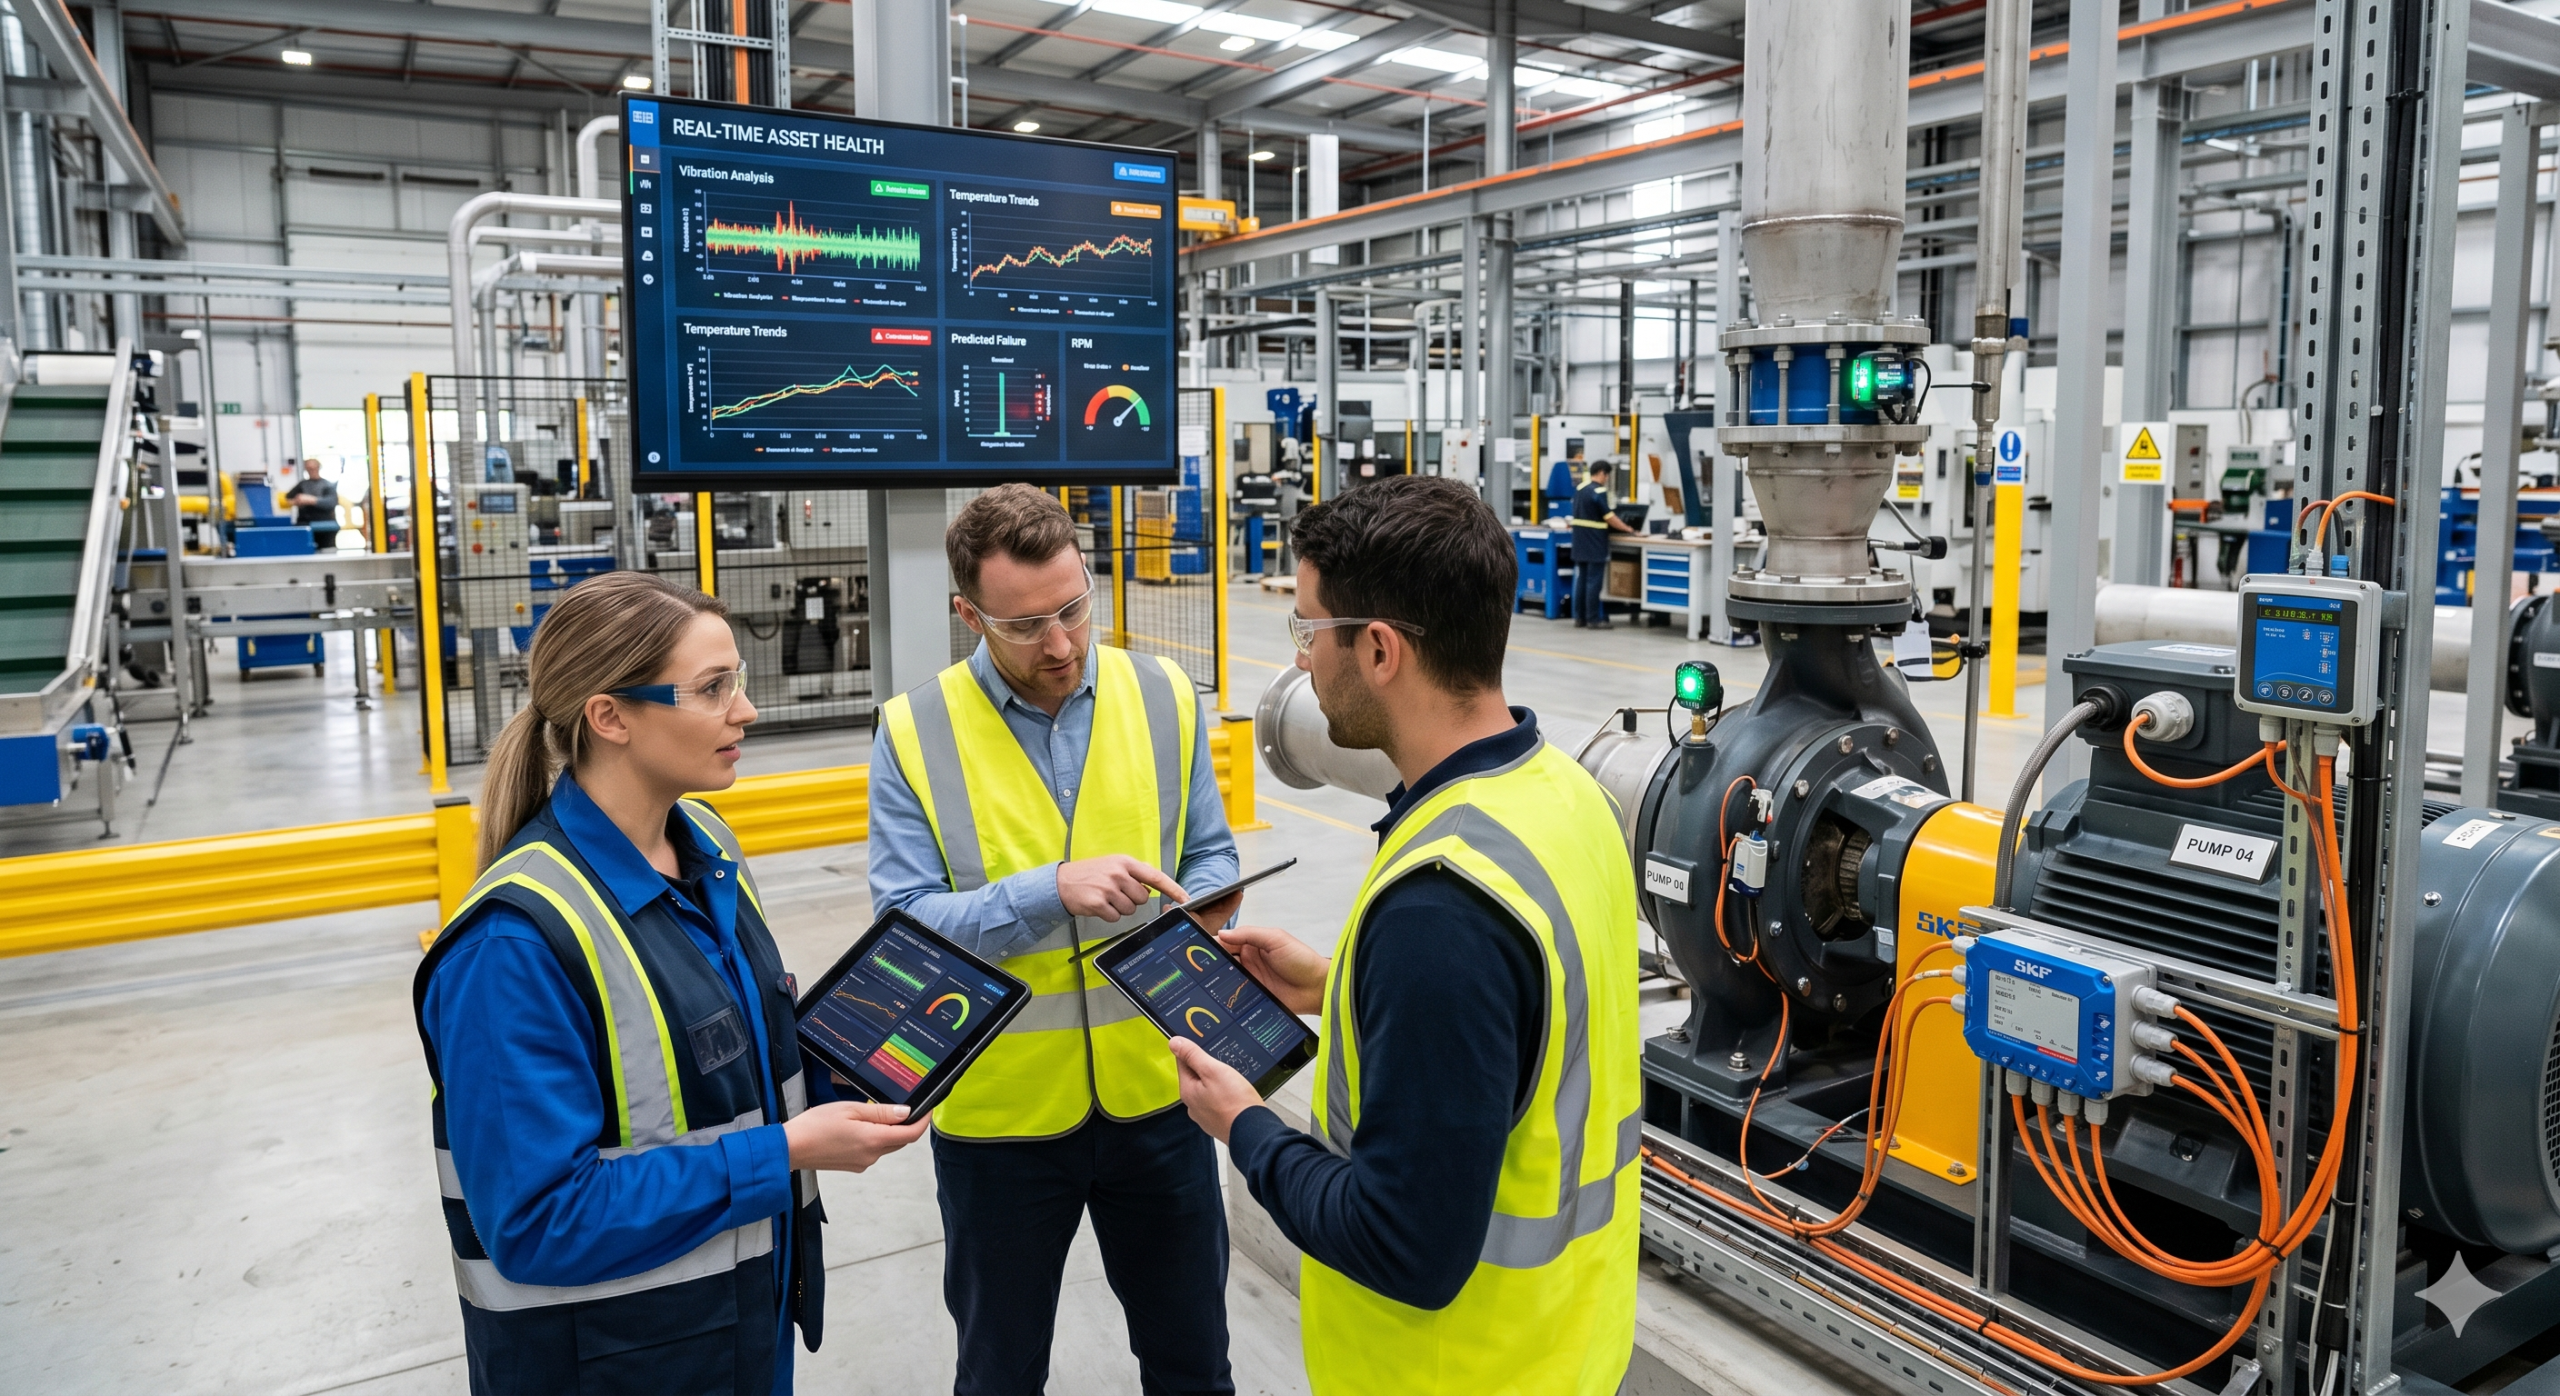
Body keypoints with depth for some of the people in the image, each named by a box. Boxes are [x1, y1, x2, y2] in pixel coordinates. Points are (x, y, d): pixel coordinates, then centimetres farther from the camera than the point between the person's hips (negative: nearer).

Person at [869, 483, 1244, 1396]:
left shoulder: (1163, 697, -3)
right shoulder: (916, 734, -10)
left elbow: (1212, 856, 5)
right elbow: (906, 924, -14)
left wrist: (1202, 914, -17)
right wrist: (1052, 890, -29)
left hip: (1155, 1091, 2)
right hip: (998, 1113, -1)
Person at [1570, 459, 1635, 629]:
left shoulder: (1580, 488, 11)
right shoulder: (1599, 491, -15)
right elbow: (1610, 517, -16)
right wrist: (1628, 529, -7)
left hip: (1581, 542, 8)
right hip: (1595, 544, -8)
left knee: (1581, 579, 11)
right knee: (1594, 581, -5)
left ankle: (1579, 617, 13)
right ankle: (1593, 620, -4)